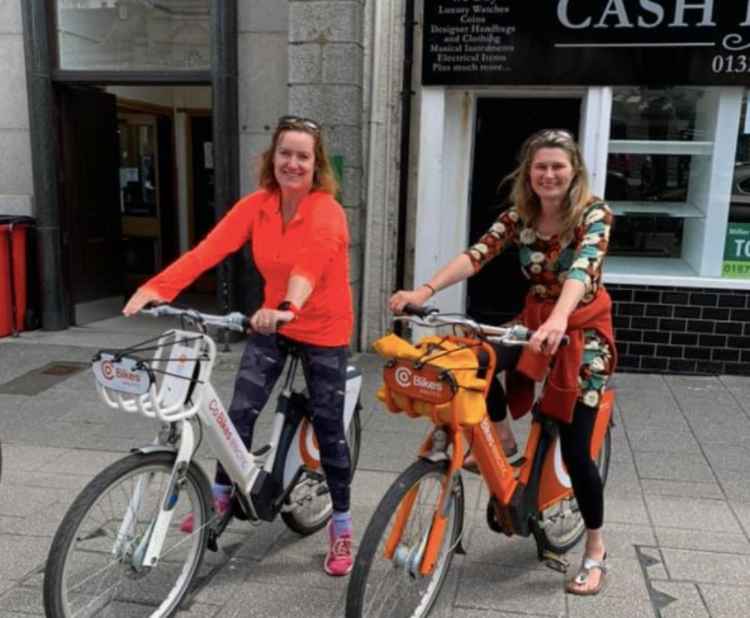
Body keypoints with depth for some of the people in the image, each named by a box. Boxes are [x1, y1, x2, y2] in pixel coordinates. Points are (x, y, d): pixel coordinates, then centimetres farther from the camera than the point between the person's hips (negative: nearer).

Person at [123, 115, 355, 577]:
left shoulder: (327, 213, -22)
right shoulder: (256, 206, -8)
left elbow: (310, 263, -43)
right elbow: (209, 249, -21)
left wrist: (287, 307, -63)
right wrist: (156, 287, -36)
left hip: (324, 331, -4)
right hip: (274, 324, 4)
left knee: (328, 426, 3)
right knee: (240, 410, -2)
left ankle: (342, 525, 22)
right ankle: (221, 495, 25)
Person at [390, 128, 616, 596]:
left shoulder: (594, 214, -16)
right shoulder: (519, 216, -4)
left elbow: (581, 269, -35)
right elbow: (476, 255, -19)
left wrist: (559, 319, -54)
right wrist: (425, 291, -35)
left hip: (583, 330, -3)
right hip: (536, 320, 4)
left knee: (574, 448, -5)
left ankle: (596, 550, 17)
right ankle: (503, 438, 2)